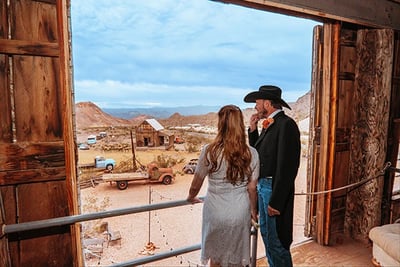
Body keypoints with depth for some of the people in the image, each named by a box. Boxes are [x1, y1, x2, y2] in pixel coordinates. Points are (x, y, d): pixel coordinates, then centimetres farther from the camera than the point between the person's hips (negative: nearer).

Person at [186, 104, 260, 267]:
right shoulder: (251, 154, -11)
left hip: (216, 212, -1)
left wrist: (191, 198, 16)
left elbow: (195, 185, -6)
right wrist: (253, 210, 15)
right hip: (240, 213, 2)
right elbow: (252, 188, -3)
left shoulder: (209, 151, -17)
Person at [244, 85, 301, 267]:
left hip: (275, 188, -9)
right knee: (266, 233, 23)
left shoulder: (286, 125, -18)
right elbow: (257, 153, 13)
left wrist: (276, 201, -23)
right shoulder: (268, 124, 10)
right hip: (262, 185, 10)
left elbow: (287, 166, -23)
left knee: (276, 240, 3)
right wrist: (253, 129, 3)